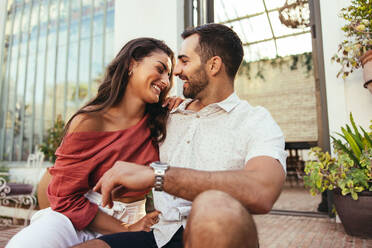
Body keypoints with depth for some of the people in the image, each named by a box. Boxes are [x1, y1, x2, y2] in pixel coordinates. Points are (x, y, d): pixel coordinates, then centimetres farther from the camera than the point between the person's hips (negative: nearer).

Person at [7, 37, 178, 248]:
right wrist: (127, 230, -13)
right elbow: (66, 198, -8)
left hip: (132, 222, 3)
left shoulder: (158, 124, 1)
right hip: (78, 219, -2)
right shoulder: (88, 122, -10)